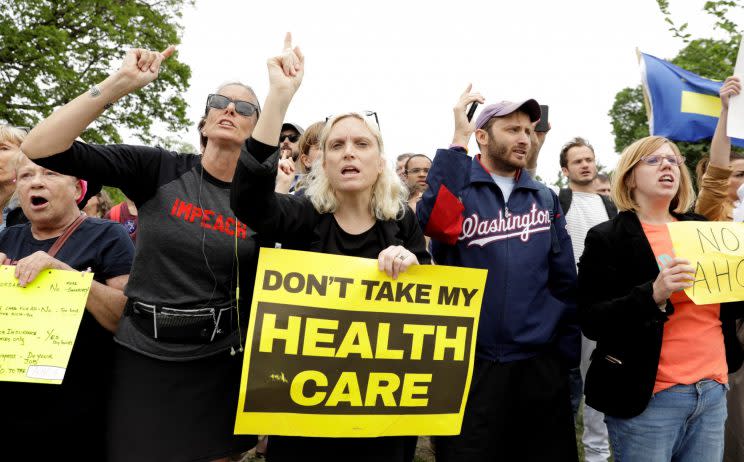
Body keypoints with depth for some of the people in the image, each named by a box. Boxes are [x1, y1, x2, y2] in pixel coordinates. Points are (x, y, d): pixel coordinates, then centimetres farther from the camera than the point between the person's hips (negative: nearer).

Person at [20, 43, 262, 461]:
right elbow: (39, 147, -15)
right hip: (142, 356, -1)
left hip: (219, 364, 1)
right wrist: (120, 84, -21)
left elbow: (257, 297, 5)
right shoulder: (158, 169, -7)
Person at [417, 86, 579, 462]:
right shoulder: (457, 185, -2)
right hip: (469, 364, -3)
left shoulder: (545, 199, 9)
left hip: (540, 365, 4)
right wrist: (458, 139, -21)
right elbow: (434, 223, -26)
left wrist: (566, 353, 6)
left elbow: (564, 280, 10)